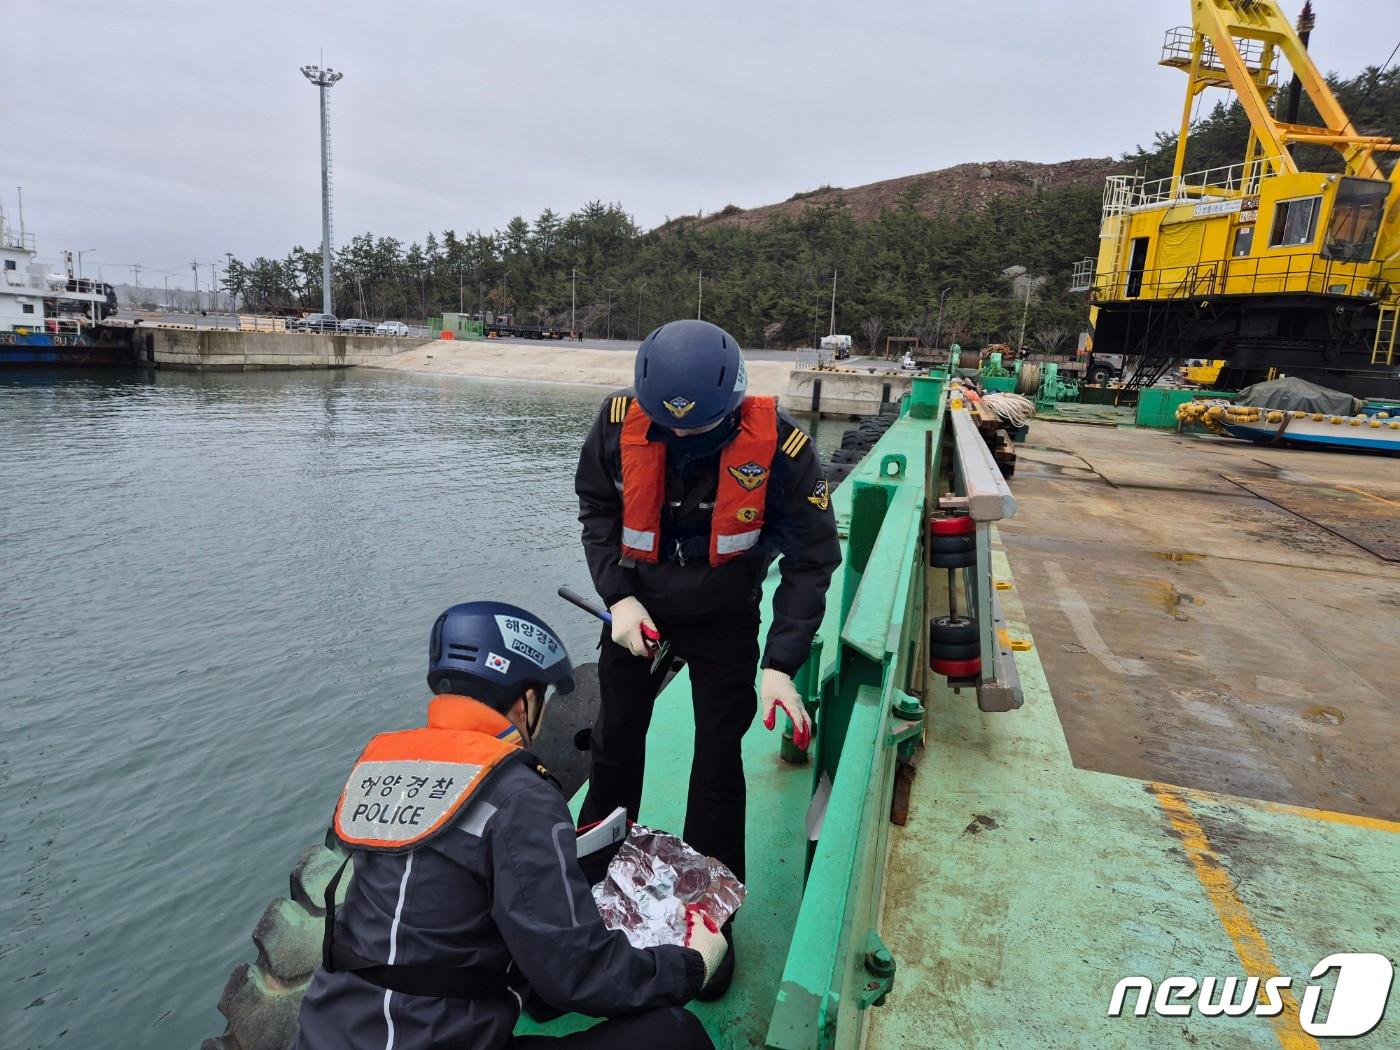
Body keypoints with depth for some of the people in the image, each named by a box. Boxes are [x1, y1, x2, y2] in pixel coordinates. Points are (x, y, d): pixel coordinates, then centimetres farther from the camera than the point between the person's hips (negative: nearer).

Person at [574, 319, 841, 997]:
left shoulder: (779, 446, -29)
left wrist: (780, 665, -26)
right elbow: (597, 507, -5)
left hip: (724, 619, -2)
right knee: (616, 738, 18)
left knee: (718, 760, 4)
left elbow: (810, 561, -20)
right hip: (636, 607, 3)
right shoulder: (620, 421, -23)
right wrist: (618, 595, -16)